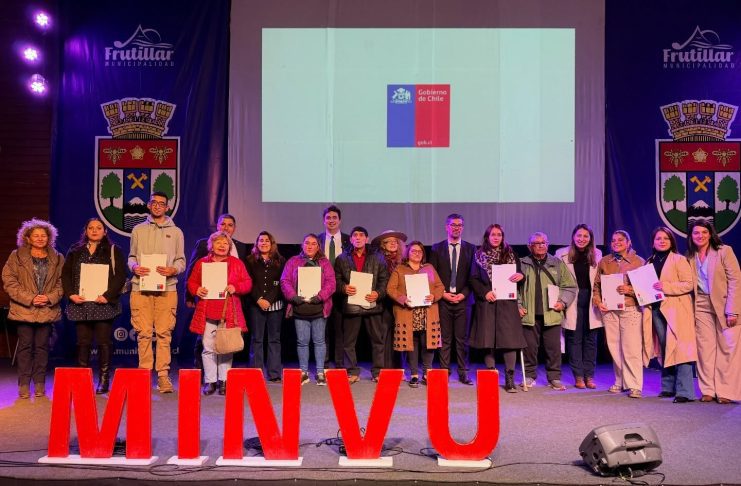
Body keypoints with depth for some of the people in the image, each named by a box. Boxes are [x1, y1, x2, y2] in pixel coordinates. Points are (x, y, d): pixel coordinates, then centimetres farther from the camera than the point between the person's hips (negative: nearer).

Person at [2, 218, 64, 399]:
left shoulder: (57, 259, 8)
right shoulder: (16, 257, 3)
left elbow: (62, 282, 7)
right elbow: (9, 281, -3)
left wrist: (50, 298, -10)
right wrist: (29, 298, -12)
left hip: (47, 310, 1)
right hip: (24, 309, -1)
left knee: (42, 346, 5)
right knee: (25, 346, 1)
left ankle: (40, 384, 13)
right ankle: (24, 385, 8)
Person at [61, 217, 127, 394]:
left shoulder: (113, 251, 5)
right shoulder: (75, 251, 14)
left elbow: (121, 275, -3)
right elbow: (66, 274, 10)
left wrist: (108, 295, -14)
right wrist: (71, 294, -6)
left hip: (104, 304, -2)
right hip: (81, 304, 3)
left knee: (104, 342, -1)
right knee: (83, 342, 4)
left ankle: (104, 380, 7)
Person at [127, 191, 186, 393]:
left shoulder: (176, 232, 14)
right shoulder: (138, 230, 16)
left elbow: (181, 260, 11)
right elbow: (131, 256, 16)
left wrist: (173, 270, -10)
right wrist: (134, 267, -6)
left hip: (167, 288, 0)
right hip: (141, 287, 1)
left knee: (164, 333, -3)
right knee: (143, 333, -1)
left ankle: (163, 374, 1)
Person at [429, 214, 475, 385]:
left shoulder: (470, 248, 7)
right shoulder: (437, 248, 7)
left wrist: (463, 294, -7)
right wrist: (442, 293, -6)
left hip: (462, 299, 0)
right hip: (443, 300, 0)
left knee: (462, 338, 3)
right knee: (445, 339, 2)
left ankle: (463, 373, 10)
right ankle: (444, 371, 8)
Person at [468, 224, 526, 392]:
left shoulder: (510, 254, 12)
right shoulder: (479, 255, 8)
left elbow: (519, 273, 14)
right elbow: (473, 278, 5)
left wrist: (521, 275, -9)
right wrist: (484, 293, -9)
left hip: (507, 302, 1)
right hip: (487, 302, 0)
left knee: (510, 339, -7)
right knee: (487, 340, 0)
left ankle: (509, 380, -3)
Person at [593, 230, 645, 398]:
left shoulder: (639, 262, 3)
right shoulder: (604, 262, 12)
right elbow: (596, 285, 14)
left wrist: (630, 290, -15)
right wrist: (598, 301, 0)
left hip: (631, 309, -3)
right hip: (609, 309, 3)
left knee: (632, 348, -6)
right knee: (614, 347, 7)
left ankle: (634, 385, -1)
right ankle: (620, 382, 19)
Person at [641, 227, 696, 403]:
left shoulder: (679, 260, -1)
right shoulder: (649, 262, 16)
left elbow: (688, 284, -9)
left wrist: (665, 287, -19)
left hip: (676, 311, -6)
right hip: (656, 310, 6)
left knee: (679, 349, -11)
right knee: (664, 350, 10)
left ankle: (685, 391, -12)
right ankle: (668, 387, 17)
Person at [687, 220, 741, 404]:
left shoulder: (724, 251, -4)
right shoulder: (690, 257, 8)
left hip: (724, 305, -3)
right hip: (701, 306, 3)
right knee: (705, 348, 1)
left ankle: (725, 392, 3)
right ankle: (708, 391, 6)